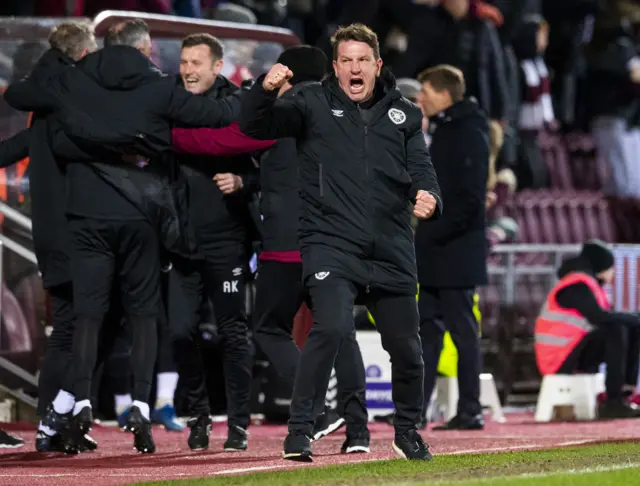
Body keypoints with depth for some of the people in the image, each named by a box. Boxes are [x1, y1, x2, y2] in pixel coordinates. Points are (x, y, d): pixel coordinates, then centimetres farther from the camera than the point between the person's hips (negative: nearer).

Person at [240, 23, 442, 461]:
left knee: (405, 344, 10)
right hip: (331, 243, -3)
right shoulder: (315, 105, 4)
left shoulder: (404, 114, 12)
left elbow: (421, 169, 6)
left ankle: (408, 431, 34)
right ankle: (300, 431, -15)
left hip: (391, 252, 3)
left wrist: (428, 197, -18)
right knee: (332, 327, -24)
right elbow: (253, 126, -5)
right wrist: (265, 90, -26)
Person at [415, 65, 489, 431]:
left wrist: (431, 235, -20)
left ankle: (470, 411, 0)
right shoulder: (444, 130, 17)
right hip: (436, 256, 10)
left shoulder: (469, 133, -13)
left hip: (457, 251, -10)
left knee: (463, 331, -5)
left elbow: (470, 199, -20)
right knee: (428, 328, 9)